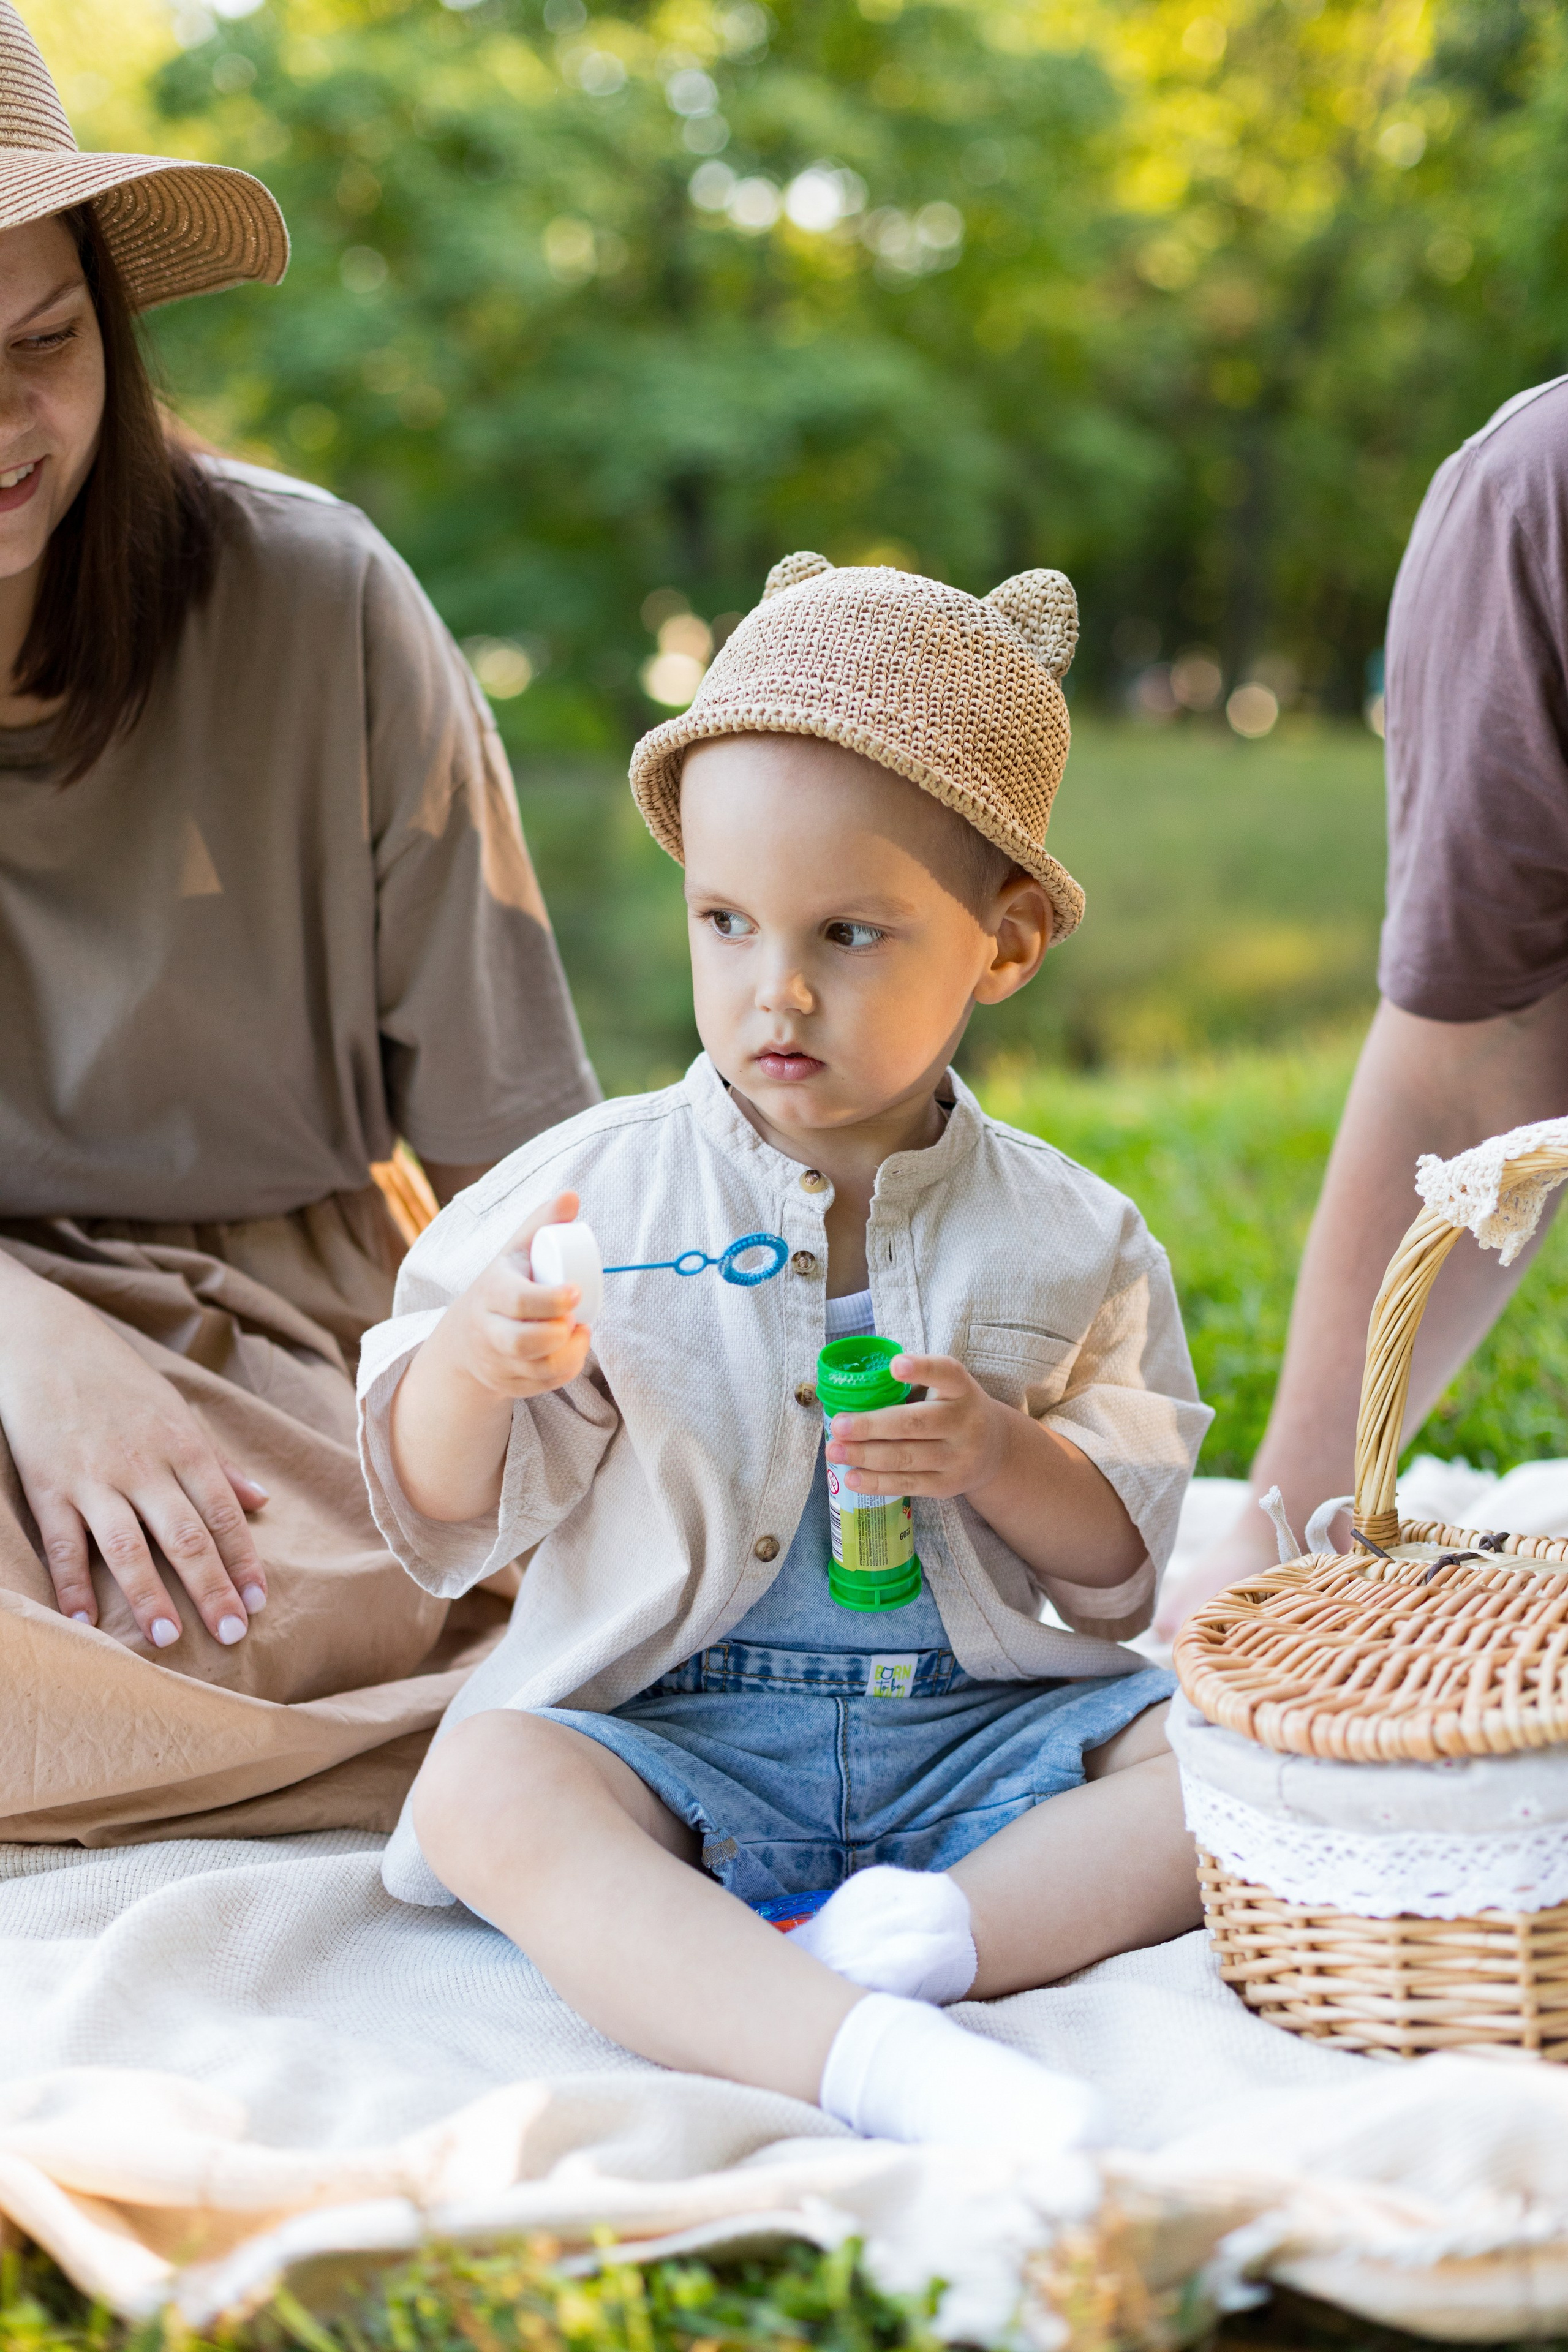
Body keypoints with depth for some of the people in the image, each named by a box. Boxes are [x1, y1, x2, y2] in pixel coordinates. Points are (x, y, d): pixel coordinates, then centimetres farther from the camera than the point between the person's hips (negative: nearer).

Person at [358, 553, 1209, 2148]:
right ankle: (864, 2053, -47)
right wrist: (473, 1362, -24)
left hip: (977, 1733, 2)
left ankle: (950, 1928, -30)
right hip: (673, 1740, -2)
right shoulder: (598, 1192, -1)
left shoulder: (1062, 1238, 3)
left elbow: (1120, 1562, 8)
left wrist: (996, 1455, -14)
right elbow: (437, 1511, -1)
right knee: (484, 1785, -32)